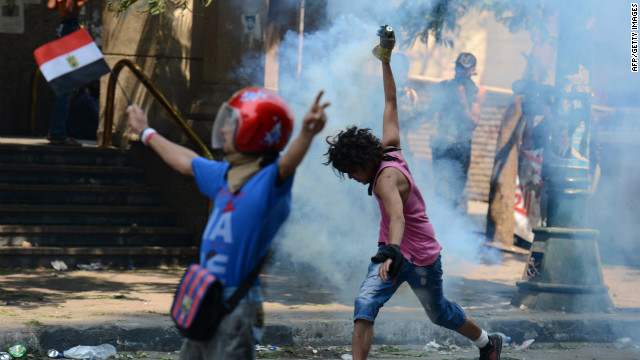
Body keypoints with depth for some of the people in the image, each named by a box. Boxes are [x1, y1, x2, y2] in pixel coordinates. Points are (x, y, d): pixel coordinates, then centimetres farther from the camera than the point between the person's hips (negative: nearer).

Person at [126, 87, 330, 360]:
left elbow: (287, 163, -35)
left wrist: (307, 132, -58)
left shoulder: (269, 181, -13)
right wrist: (147, 133, 48)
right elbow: (185, 162, 32)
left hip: (235, 309, -9)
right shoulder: (223, 175, 13)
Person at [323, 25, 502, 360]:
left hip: (421, 259, -8)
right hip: (393, 251, 8)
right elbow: (391, 103, 6)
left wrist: (392, 253, -67)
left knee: (439, 313, 17)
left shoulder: (387, 178, -31)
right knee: (364, 306, -15)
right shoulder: (388, 148, -6)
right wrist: (385, 58, 10)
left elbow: (397, 217, -50)